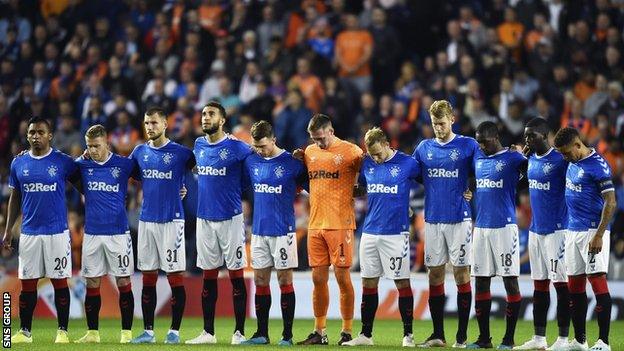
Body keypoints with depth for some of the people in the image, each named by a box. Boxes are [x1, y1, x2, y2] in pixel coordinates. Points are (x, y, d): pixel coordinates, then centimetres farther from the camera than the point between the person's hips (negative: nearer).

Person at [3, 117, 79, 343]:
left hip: (57, 231, -3)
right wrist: (8, 230, 10)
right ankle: (24, 331, 12)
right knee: (27, 284, 4)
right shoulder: (18, 164, 7)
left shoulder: (63, 162, -2)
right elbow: (14, 199, 13)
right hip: (29, 232, 3)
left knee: (60, 282, 1)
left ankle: (62, 331, 8)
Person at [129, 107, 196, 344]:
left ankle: (174, 331, 3)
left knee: (175, 277, -2)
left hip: (171, 220, -5)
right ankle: (148, 331, 10)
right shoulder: (139, 152, 9)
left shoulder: (180, 153, -5)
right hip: (146, 220, 5)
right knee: (148, 278, 6)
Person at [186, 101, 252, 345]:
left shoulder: (236, 147, -9)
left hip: (230, 218, -5)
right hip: (204, 218, 5)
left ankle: (239, 332, 1)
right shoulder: (198, 146, 9)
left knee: (236, 275, -2)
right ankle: (208, 332, 12)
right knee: (208, 276, 8)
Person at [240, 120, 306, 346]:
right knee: (260, 281, 7)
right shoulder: (251, 162, 6)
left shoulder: (291, 163, -7)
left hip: (283, 231, -5)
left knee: (285, 281, -1)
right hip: (259, 231, 5)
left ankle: (287, 335, 2)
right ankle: (261, 334, 13)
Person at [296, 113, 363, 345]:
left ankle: (347, 331, 4)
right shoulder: (309, 152, 12)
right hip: (315, 223, 5)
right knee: (318, 278, 7)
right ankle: (319, 332, 13)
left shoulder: (350, 152, -5)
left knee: (342, 277, -3)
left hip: (340, 224, -5)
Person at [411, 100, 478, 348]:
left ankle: (462, 335, 2)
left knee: (461, 274, -2)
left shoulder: (468, 146, -1)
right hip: (433, 219, 4)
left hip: (459, 218, -4)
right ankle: (438, 334, 11)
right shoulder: (424, 148, 10)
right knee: (435, 275, 5)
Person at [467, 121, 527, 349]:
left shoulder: (512, 158, -5)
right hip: (481, 227, 6)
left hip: (504, 227, -6)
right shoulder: (478, 159, 14)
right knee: (481, 281, 6)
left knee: (510, 281, -2)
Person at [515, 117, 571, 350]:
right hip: (535, 230, 8)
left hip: (556, 230, -8)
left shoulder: (559, 160, -12)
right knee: (539, 284, 10)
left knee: (561, 283, -4)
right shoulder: (531, 159, 11)